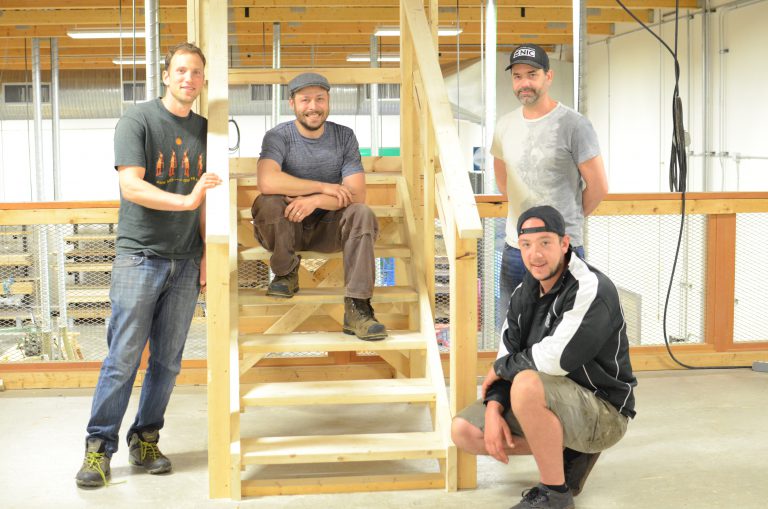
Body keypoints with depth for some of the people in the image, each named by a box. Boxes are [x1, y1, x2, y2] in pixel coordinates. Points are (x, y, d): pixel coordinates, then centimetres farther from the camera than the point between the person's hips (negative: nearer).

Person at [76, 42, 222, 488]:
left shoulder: (204, 129, 12)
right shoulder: (138, 120, -4)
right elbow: (132, 187, -15)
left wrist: (207, 252, 7)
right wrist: (187, 200, -25)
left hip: (184, 261, 5)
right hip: (139, 255, -5)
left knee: (168, 361, 7)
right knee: (124, 358, -5)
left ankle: (146, 441, 20)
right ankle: (99, 447, 5)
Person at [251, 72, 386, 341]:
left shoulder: (344, 137, -1)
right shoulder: (278, 136, -9)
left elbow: (356, 195, -12)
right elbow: (267, 182, -31)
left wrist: (315, 200, -30)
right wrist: (324, 187, -25)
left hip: (327, 227, 2)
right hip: (285, 228, -1)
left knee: (362, 214, -28)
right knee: (267, 203, -33)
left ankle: (357, 308, -31)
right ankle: (286, 273, -7)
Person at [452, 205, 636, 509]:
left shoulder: (591, 290, -21)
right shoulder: (524, 293, 4)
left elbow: (553, 360, -30)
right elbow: (507, 353, 5)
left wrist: (501, 367, -12)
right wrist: (494, 408, -13)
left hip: (603, 411, -8)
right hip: (554, 402, 8)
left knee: (527, 383, -36)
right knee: (464, 430, -1)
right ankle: (569, 453, 9)